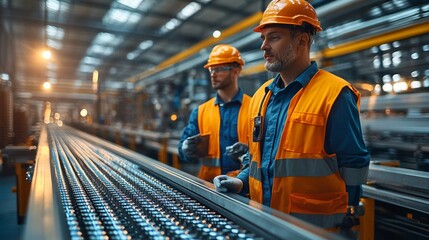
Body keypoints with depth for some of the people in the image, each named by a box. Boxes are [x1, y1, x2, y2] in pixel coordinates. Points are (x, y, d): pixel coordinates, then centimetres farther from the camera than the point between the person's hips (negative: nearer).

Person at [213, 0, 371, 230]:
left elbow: (353, 166, -11)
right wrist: (241, 181, 0)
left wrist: (343, 220, -9)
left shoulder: (334, 94, -12)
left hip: (314, 225, -6)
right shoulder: (261, 96, 6)